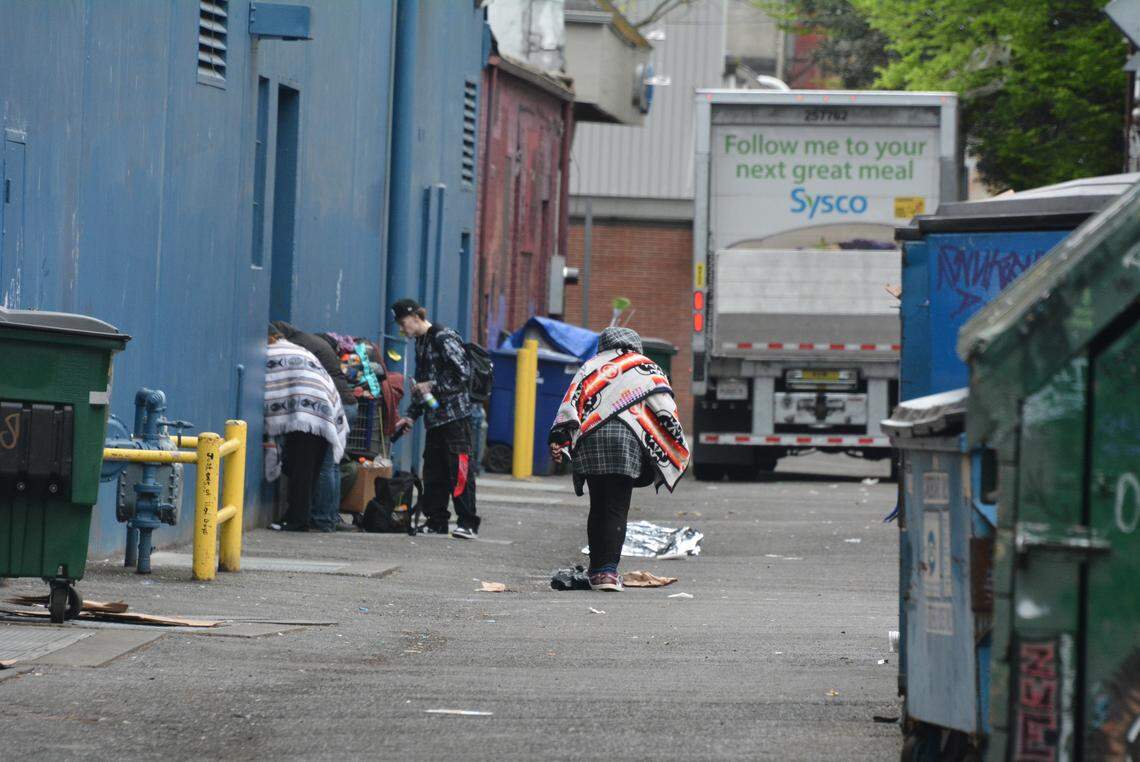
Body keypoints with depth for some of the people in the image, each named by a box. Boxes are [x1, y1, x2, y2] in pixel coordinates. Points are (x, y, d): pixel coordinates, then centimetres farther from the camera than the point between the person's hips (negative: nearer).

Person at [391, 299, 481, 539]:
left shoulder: (444, 338, -9)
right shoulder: (421, 343, 18)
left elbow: (464, 375, -15)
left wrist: (433, 386, -14)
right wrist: (411, 416, 20)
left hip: (455, 414, -9)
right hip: (435, 418, 9)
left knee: (459, 469, -11)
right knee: (433, 471, 7)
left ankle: (468, 524, -13)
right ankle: (436, 522, 12)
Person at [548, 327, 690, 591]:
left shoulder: (592, 366, 21)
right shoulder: (647, 367, 16)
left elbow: (572, 400, 7)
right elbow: (665, 409, 8)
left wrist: (559, 437, 0)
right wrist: (679, 452, 11)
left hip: (590, 440, 2)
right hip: (627, 440, -2)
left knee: (598, 509, 12)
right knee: (617, 510, -2)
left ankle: (596, 570, 12)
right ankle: (608, 570, -15)